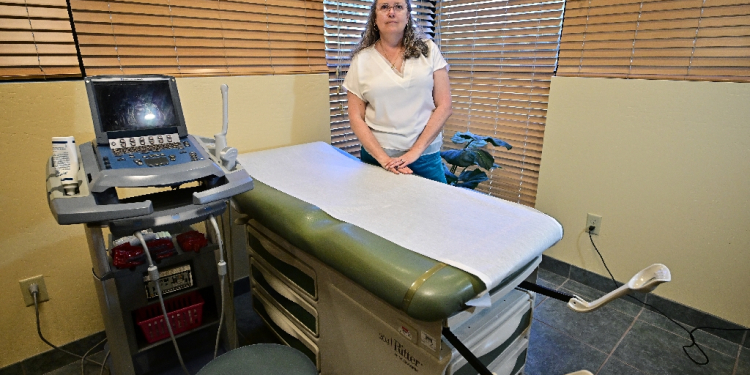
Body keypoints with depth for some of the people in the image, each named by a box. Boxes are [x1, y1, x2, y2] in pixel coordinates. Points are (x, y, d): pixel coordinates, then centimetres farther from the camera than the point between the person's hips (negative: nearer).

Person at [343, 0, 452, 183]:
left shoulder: (428, 50, 1)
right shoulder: (361, 59, 1)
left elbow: (444, 106, -3)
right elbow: (356, 118, -1)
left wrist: (415, 151, -11)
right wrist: (383, 158, -13)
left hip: (425, 156, 1)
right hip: (377, 157, 0)